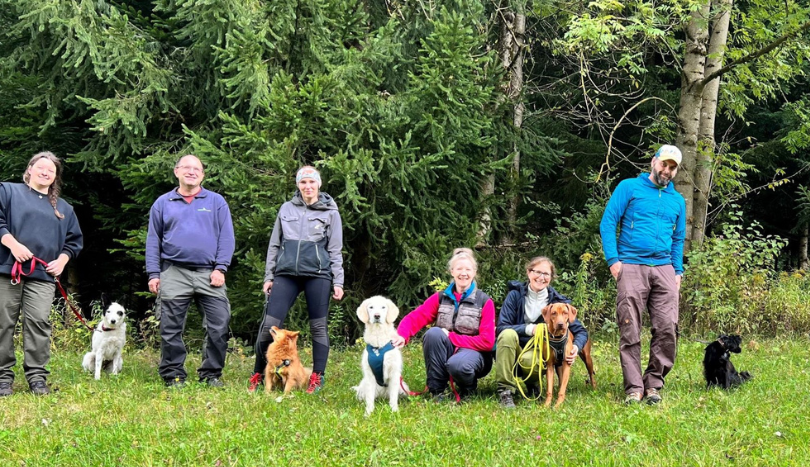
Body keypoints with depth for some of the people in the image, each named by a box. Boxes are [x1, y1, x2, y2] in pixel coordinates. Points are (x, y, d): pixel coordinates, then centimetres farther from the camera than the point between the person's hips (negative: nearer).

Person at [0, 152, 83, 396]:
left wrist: (62, 260, 6)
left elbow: (74, 240, 23)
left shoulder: (64, 208, 22)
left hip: (43, 277, 3)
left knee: (39, 323, -9)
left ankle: (37, 377, -5)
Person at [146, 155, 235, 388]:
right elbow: (153, 240, 12)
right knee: (171, 329, 0)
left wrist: (220, 268, -4)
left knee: (219, 326, -6)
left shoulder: (216, 202, 11)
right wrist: (153, 273, 3)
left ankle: (211, 374, 6)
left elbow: (226, 237, 6)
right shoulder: (163, 203, 13)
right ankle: (173, 375, 9)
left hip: (209, 274, 0)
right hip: (174, 274, 0)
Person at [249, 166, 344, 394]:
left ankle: (317, 379, 8)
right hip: (287, 273, 2)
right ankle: (258, 375, 4)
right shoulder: (287, 209, 13)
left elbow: (335, 250, 7)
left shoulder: (330, 212, 8)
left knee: (318, 326, 0)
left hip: (318, 274, -1)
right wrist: (269, 277, 11)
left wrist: (338, 282, 0)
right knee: (270, 324, -7)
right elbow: (274, 245, 16)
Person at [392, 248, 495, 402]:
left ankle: (467, 388, 0)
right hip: (444, 355, 3)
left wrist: (451, 337, -16)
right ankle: (436, 390, -15)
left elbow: (487, 341, -11)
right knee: (434, 332, -29)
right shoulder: (440, 298, 4)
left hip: (473, 353, -3)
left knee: (457, 364, -38)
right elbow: (414, 318, -9)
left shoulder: (484, 302, -4)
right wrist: (402, 336, -32)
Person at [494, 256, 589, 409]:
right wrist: (529, 329, -26)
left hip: (539, 355, 0)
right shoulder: (515, 295, -5)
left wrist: (576, 347, -23)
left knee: (529, 361, -37)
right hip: (511, 355, 0)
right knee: (508, 334, -32)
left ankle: (533, 384, 1)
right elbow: (501, 328, -12)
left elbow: (581, 331, -1)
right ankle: (505, 391, -28)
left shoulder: (558, 301, -3)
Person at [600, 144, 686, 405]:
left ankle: (654, 384, 5)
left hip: (664, 269, 4)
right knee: (630, 331, -6)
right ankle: (634, 388, -3)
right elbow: (608, 223, 1)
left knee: (668, 328, -6)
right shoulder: (629, 188, 6)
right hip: (631, 266, -4)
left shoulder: (677, 200, 19)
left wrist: (678, 271, 12)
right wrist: (613, 260, -8)